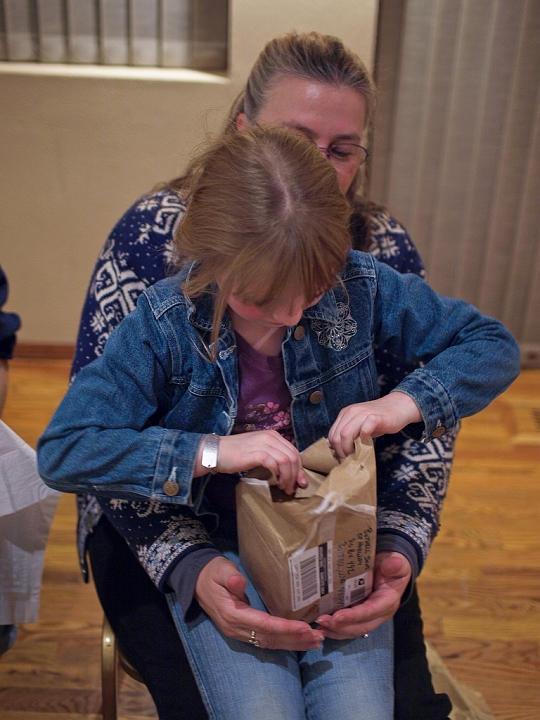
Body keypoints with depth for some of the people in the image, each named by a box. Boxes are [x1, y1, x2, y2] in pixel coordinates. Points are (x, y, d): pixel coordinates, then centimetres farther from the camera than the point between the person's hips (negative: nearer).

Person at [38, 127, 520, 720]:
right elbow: (60, 452, -19)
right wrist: (211, 452, -28)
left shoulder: (359, 287, -11)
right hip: (218, 551, -1)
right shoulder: (165, 323, -17)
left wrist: (405, 402, -19)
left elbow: (495, 346, -1)